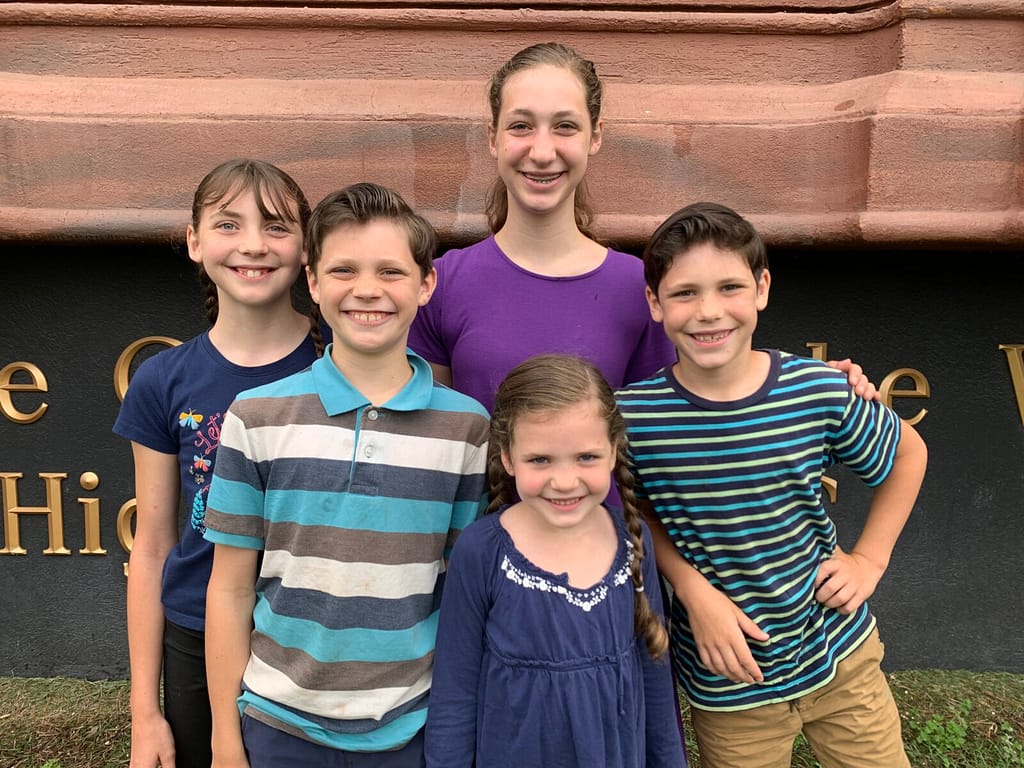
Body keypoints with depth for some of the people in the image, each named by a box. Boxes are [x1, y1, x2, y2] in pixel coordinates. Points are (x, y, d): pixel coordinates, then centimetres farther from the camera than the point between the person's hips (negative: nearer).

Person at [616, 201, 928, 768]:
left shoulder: (821, 392, -16)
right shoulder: (632, 416, -19)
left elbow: (908, 453, 4)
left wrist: (869, 559, -1)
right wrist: (693, 591, -15)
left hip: (839, 655, 1)